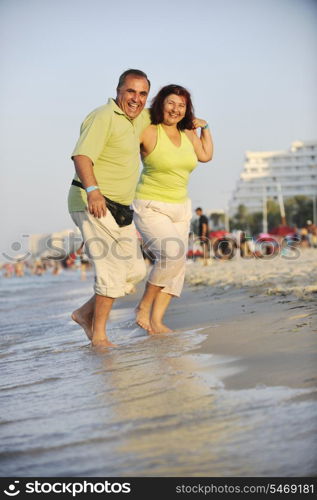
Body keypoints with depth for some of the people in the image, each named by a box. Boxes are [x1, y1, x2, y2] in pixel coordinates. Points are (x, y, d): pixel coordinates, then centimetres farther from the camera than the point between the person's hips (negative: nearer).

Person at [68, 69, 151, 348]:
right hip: (92, 203, -9)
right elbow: (82, 155, -26)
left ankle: (86, 313, 19)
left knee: (135, 271, 9)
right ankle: (99, 335, -6)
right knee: (112, 269, -16)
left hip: (119, 209, 9)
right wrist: (92, 190, -42)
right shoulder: (103, 117, -13)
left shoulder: (138, 120, 14)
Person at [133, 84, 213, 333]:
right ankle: (144, 306, -6)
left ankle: (156, 321, 5)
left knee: (176, 265, -1)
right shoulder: (149, 132, -13)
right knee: (172, 254, -26)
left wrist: (205, 128, 15)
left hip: (180, 208, 7)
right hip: (151, 208, -7)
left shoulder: (188, 134, 6)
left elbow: (206, 155, 22)